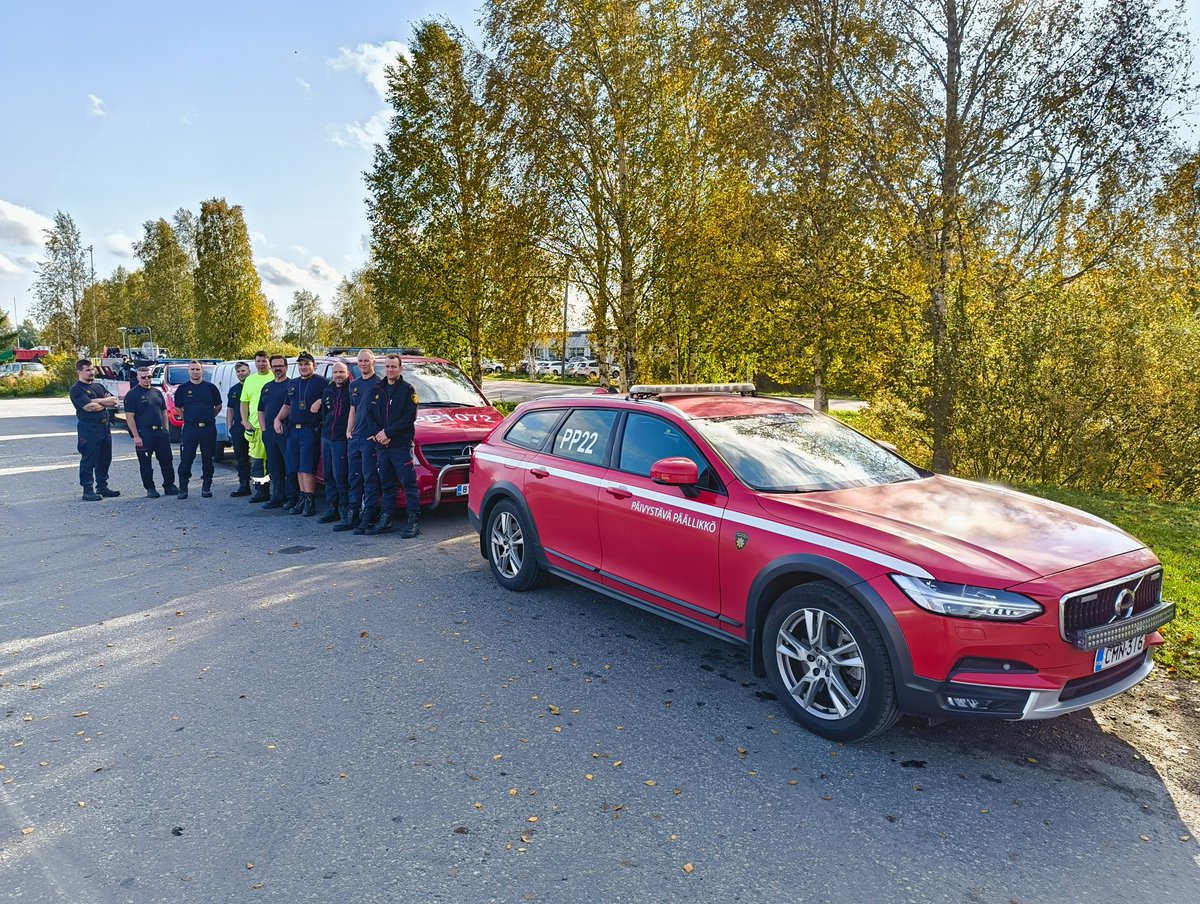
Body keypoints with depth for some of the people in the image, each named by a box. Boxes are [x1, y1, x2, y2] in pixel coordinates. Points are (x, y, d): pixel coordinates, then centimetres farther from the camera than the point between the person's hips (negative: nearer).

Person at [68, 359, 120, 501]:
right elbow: (89, 407, -19)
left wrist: (97, 401, -10)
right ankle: (88, 490, 3)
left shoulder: (98, 386, 16)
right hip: (89, 428, -7)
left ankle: (102, 487, 23)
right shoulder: (77, 389, -7)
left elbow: (113, 401, 5)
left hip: (104, 426, 8)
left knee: (105, 459, 13)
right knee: (88, 460, -2)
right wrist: (105, 403, -2)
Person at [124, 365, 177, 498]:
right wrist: (136, 436, -15)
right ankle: (150, 489, 12)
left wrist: (166, 430, 10)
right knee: (145, 464, 3)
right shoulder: (132, 394, -4)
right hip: (144, 433, -5)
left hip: (161, 432, 5)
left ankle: (169, 486, 17)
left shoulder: (157, 392, 14)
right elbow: (129, 417, -9)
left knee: (167, 461, 7)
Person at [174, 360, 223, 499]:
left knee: (208, 459, 7)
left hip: (208, 428, 0)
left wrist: (209, 417, 9)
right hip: (190, 429, 0)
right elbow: (178, 408, 14)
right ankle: (183, 489, 5)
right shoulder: (182, 388, 5)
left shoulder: (210, 387, 4)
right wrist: (188, 418, 7)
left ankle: (206, 487, 16)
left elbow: (218, 406, 14)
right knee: (186, 460, -2)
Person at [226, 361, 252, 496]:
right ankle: (244, 486, 15)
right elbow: (230, 410, 22)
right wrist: (229, 427, 12)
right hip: (237, 428, 6)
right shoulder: (233, 390, 18)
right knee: (241, 457, 9)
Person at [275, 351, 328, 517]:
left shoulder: (321, 382, -3)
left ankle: (309, 501, -5)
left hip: (311, 430, -7)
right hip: (293, 430, 7)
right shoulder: (292, 383, 18)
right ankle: (302, 498, 15)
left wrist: (320, 401, -23)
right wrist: (278, 418, 12)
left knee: (307, 468, -9)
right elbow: (287, 405, 26)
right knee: (298, 468, 9)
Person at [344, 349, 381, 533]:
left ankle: (368, 518, -1)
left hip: (370, 437, -8)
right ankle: (353, 515, 18)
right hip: (354, 438, 8)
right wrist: (348, 430, 11)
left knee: (370, 478, -5)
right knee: (354, 477, 11)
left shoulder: (379, 384, -5)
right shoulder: (354, 385, 17)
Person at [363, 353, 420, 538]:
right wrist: (377, 434, -5)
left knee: (408, 483, -6)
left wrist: (388, 432, -13)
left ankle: (413, 522, -3)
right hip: (381, 446, 5)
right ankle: (385, 520, 16)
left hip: (401, 444, -5)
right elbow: (370, 415, 13)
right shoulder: (376, 391, 16)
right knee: (386, 484, 11)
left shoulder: (407, 389, 0)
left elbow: (410, 417, -9)